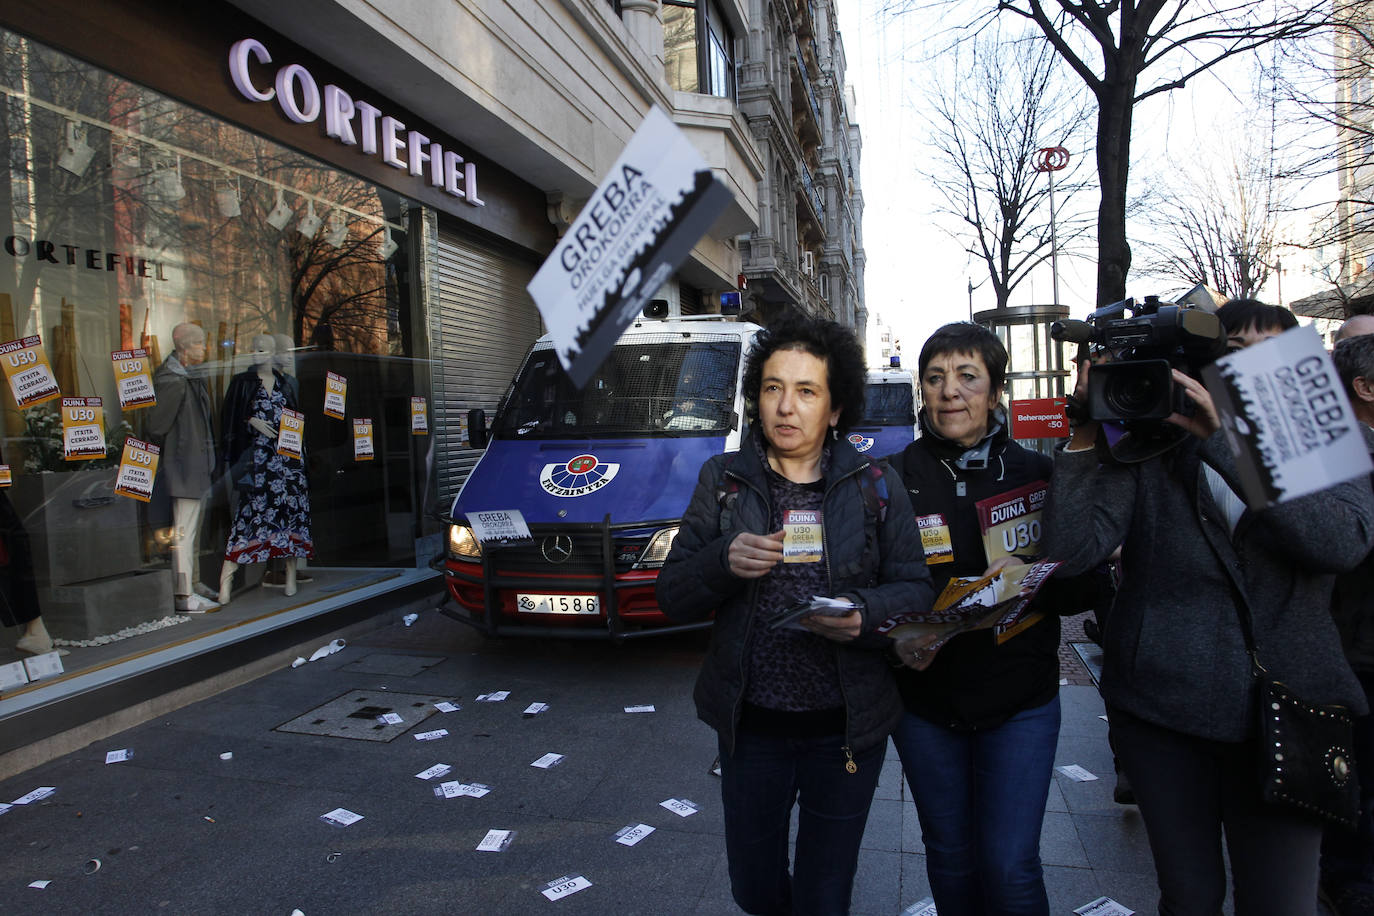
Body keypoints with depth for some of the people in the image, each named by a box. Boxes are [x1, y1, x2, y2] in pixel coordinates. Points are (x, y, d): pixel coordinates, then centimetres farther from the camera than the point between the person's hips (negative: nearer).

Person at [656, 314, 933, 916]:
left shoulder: (876, 487, 0)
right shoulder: (723, 481, 1)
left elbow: (916, 592, -3)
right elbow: (672, 598, -1)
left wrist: (863, 615, -23)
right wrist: (724, 562, -20)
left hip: (845, 730, -1)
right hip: (750, 725, 1)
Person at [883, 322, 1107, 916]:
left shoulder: (1036, 474, 0)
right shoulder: (895, 477, -3)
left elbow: (1084, 586, -1)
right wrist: (899, 637, -24)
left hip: (1021, 698, 0)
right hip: (926, 696, 0)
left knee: (1011, 867, 0)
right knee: (950, 857, 14)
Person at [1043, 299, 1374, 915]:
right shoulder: (1147, 454, -3)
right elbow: (1072, 548, -16)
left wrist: (1225, 437, -26)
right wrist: (1087, 431, -22)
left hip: (1282, 717, 1)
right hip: (1162, 708, -1)